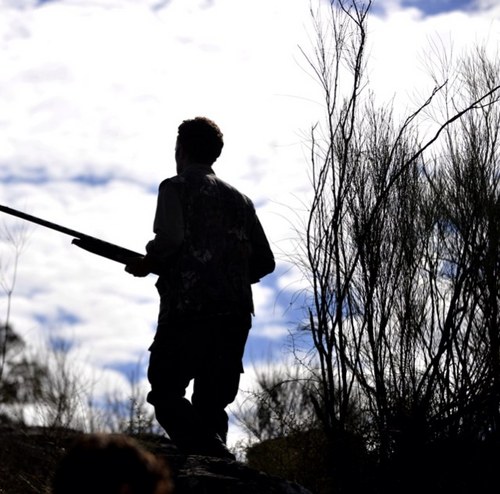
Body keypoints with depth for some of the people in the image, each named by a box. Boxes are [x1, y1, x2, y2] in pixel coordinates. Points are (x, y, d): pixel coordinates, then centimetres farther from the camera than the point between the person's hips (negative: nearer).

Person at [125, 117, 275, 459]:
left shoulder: (176, 187, 3)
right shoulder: (239, 198, 21)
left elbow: (170, 238, -15)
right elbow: (265, 262, 17)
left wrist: (147, 263, 3)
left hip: (188, 308, -6)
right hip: (236, 313, 6)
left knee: (166, 391, -1)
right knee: (211, 402, 10)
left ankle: (214, 456, -23)